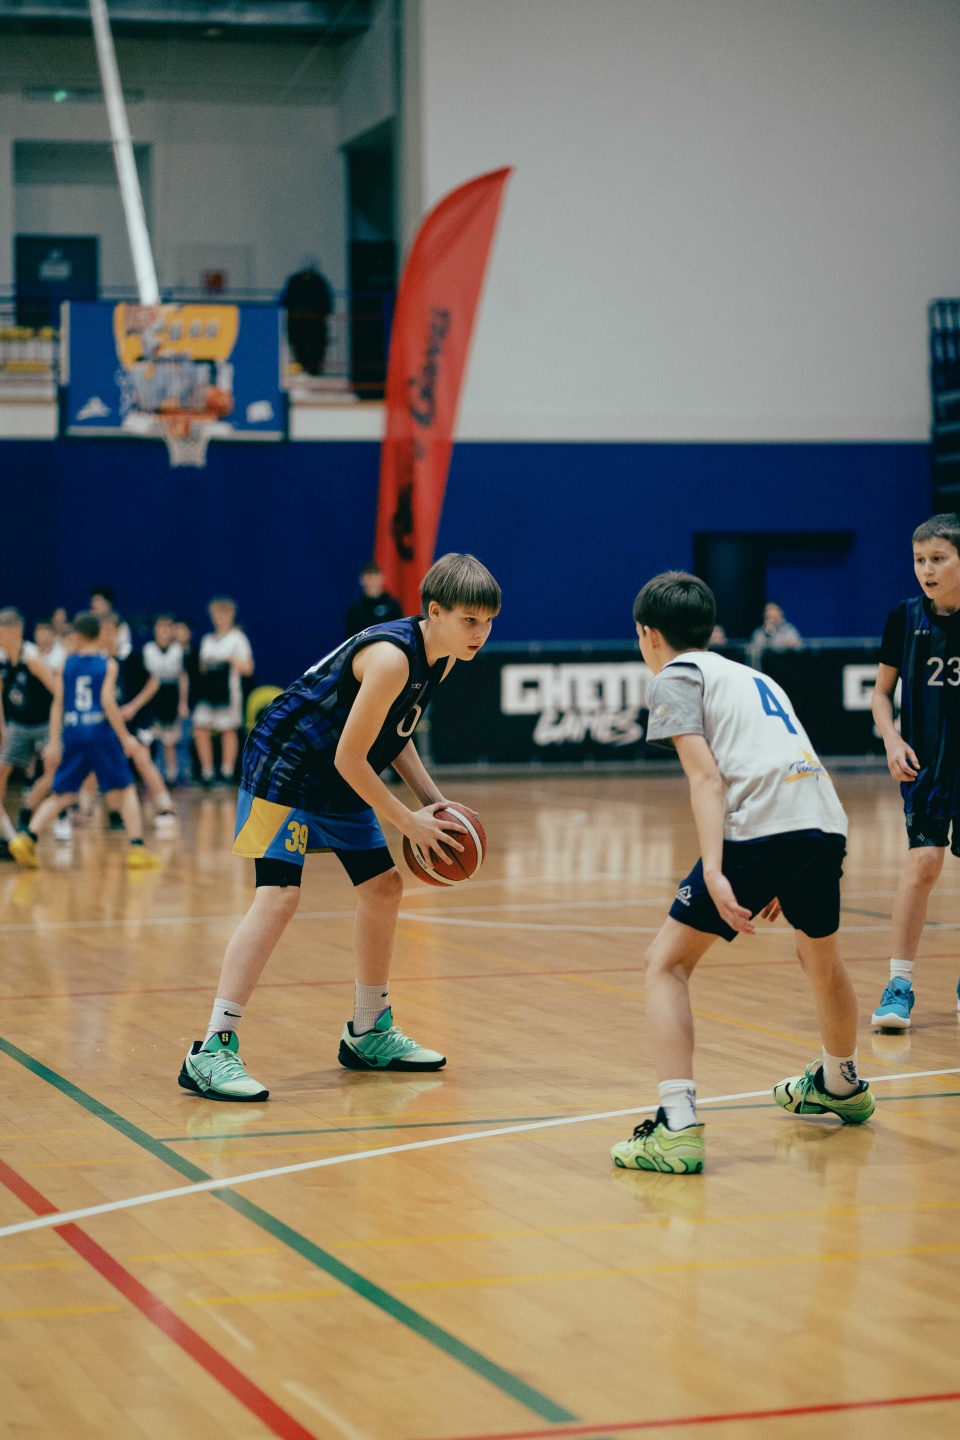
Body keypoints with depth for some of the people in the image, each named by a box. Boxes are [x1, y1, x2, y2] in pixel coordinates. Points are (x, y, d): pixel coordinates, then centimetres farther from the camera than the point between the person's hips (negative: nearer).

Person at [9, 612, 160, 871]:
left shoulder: (66, 663, 6)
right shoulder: (108, 664, -1)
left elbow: (58, 703, 2)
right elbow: (108, 702, -11)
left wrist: (54, 742, 2)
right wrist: (125, 737, -6)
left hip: (72, 733, 3)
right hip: (101, 732, -3)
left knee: (61, 795, 10)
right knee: (126, 789, 9)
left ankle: (27, 839, -7)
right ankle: (137, 848, 2)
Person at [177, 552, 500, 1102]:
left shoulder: (440, 657, 0)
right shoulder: (392, 658, -28)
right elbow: (350, 757, -25)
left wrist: (431, 798, 2)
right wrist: (408, 821, -16)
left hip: (340, 782, 10)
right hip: (286, 765, -10)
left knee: (384, 887, 13)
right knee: (280, 895, -20)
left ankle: (369, 1034, 28)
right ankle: (212, 1051, -21)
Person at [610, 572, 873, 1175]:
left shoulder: (676, 676, 9)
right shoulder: (752, 676, 31)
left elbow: (706, 775, -6)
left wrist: (714, 870, -15)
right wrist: (784, 884, 37)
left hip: (759, 829, -7)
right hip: (827, 822, 7)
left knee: (668, 965, 1)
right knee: (822, 958, 32)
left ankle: (678, 1126, -14)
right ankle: (842, 1086, 54)